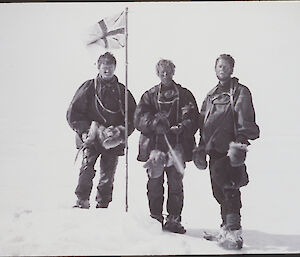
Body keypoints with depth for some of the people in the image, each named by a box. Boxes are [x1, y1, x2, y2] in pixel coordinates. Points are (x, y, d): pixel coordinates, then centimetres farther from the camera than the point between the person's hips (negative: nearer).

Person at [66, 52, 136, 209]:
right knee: (87, 168, -21)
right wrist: (87, 130, -9)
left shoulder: (122, 91, 11)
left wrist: (121, 132, -4)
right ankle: (82, 201, -18)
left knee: (108, 176, 1)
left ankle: (102, 206, 10)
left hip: (113, 141, 2)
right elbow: (72, 114, 5)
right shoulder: (89, 87, 6)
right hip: (91, 138, -2)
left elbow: (133, 116, 13)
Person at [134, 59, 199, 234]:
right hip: (154, 144, 0)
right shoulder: (150, 95, 14)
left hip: (177, 145, 0)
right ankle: (155, 218, 11)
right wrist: (154, 123, -14)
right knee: (155, 182, -1)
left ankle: (174, 219, 8)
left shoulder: (184, 95, 12)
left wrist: (180, 128, -15)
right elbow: (139, 119, 4)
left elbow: (193, 119, 4)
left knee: (176, 183, -1)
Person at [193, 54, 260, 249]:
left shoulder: (240, 92, 2)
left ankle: (234, 231, -13)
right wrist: (201, 148, 19)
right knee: (219, 191, 8)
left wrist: (240, 143, -21)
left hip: (230, 148, -6)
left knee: (228, 187, -15)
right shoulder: (211, 96, 23)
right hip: (214, 149, 7)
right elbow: (203, 124, 25)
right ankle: (227, 226, 19)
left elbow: (245, 121, -9)